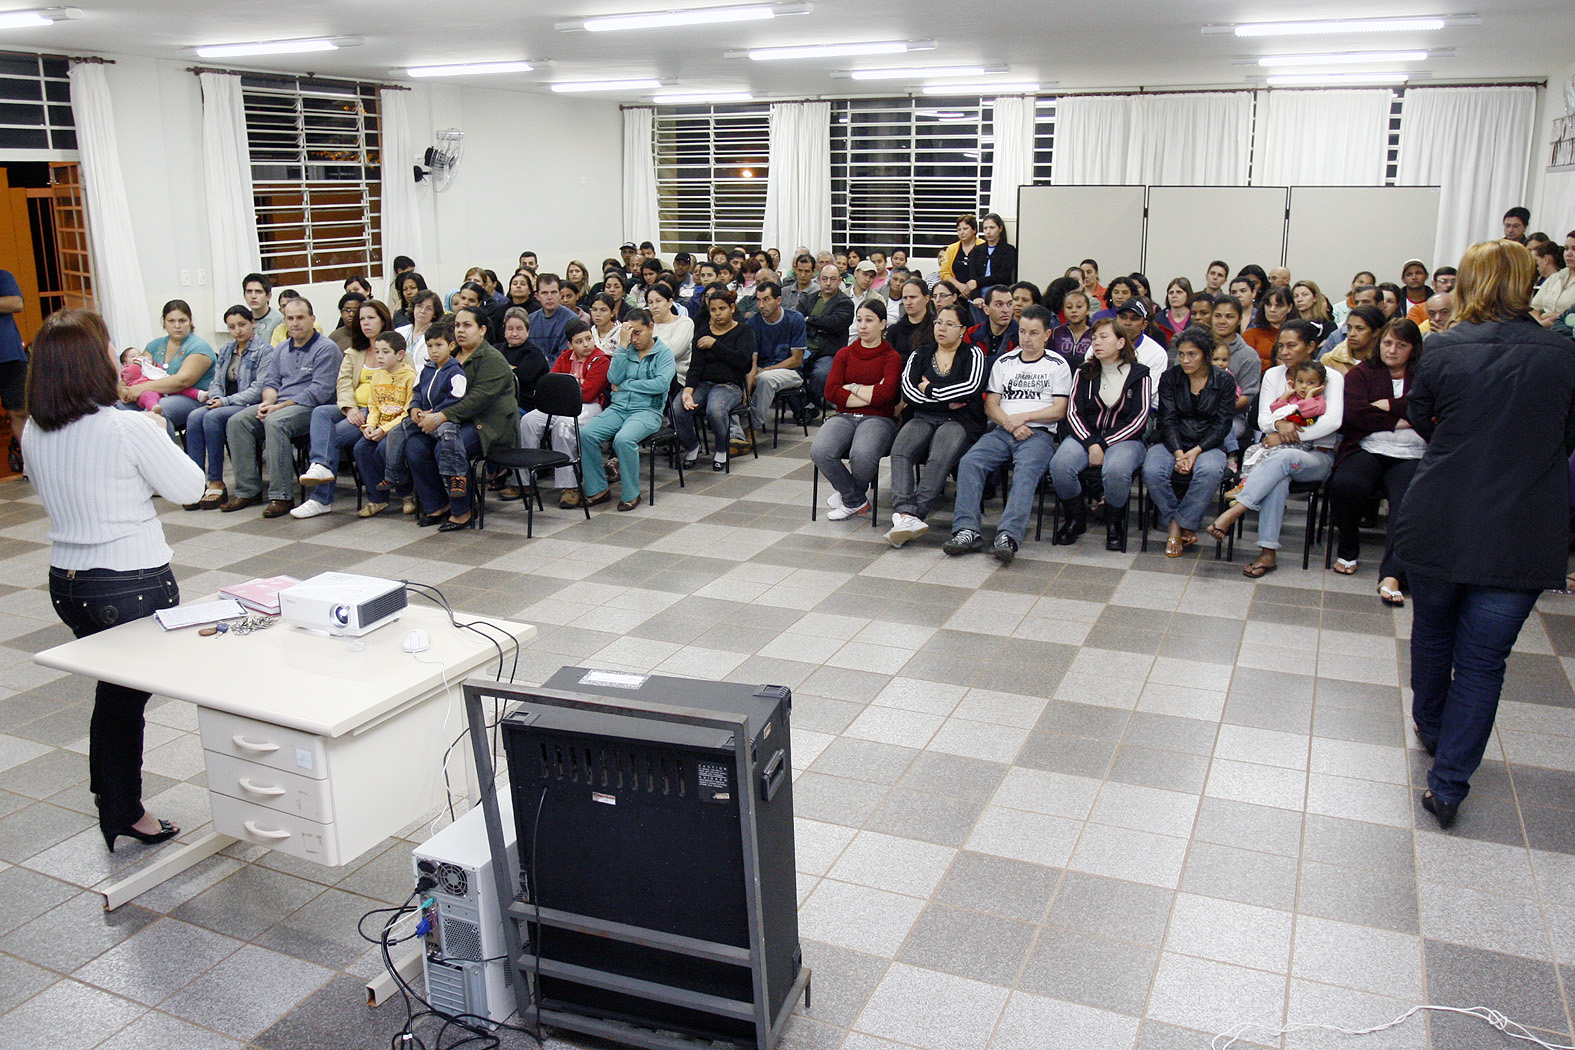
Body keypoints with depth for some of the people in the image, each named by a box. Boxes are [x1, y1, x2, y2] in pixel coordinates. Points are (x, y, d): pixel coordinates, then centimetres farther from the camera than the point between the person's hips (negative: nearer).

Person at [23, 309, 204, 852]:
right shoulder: (129, 428, -22)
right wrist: (158, 436, 3)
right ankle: (123, 813, 25)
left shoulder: (33, 434, -2)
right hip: (134, 586, -6)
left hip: (66, 584, 6)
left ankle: (115, 806, 32)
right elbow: (189, 487, -12)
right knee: (126, 697, 10)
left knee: (112, 693, 20)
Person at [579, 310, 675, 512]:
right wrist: (623, 345, -3)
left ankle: (631, 494, -16)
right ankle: (597, 489, -7)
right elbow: (613, 379, 0)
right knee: (586, 434, -21)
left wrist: (625, 385, -6)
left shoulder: (664, 353, 4)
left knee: (623, 439, -34)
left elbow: (661, 384, -13)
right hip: (618, 408, 5)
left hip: (647, 410, -5)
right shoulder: (627, 350, 15)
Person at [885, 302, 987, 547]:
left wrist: (930, 390, -3)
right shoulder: (919, 355, 20)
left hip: (960, 421, -3)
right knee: (900, 451, -30)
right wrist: (946, 403, -4)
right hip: (923, 419, 3)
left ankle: (913, 514, -44)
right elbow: (908, 391, 4)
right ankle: (904, 513, -46)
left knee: (939, 458, -34)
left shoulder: (973, 355, 11)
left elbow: (972, 387, -8)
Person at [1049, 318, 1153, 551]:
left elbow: (1139, 419, -3)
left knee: (1116, 470, -37)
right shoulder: (1085, 373, 12)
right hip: (1085, 435, 3)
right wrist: (1091, 444, -14)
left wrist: (1104, 445, -13)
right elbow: (1073, 412, 3)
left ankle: (1115, 523, -7)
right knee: (1060, 464, -30)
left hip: (1124, 439, -2)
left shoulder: (1139, 375, 4)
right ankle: (1076, 519, -4)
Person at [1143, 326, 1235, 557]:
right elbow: (1168, 420, -3)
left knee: (1209, 472, -37)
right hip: (1173, 443, 1)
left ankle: (1178, 525, -19)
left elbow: (1222, 425, -3)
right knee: (1151, 472, -31)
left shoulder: (1225, 381, 2)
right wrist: (1178, 453, -19)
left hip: (1208, 445, -1)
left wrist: (1196, 451, -18)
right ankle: (1184, 528, -11)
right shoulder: (1169, 378, 5)